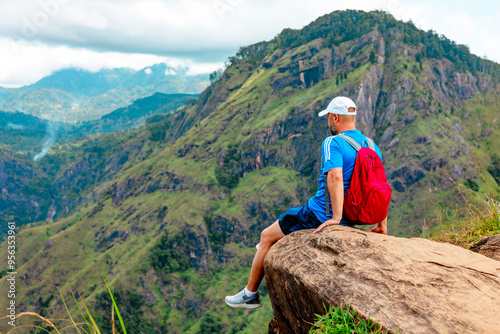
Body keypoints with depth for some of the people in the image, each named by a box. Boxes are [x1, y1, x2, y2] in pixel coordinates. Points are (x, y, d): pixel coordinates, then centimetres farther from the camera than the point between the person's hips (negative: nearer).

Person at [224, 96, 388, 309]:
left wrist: (336, 218, -33)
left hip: (321, 215, -8)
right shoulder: (372, 146, 6)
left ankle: (250, 294, 21)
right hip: (351, 217, 8)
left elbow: (335, 176, -36)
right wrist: (382, 224, 14)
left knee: (267, 236, 10)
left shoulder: (333, 143, -18)